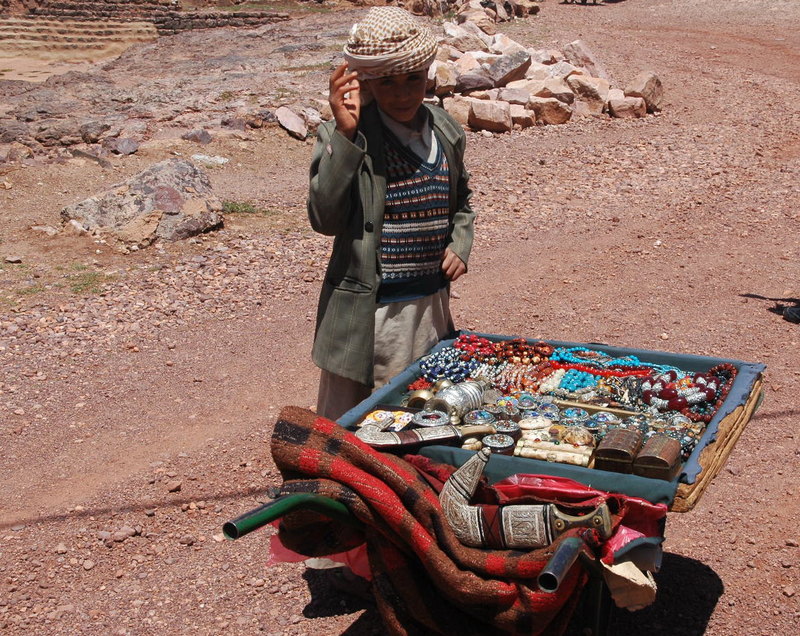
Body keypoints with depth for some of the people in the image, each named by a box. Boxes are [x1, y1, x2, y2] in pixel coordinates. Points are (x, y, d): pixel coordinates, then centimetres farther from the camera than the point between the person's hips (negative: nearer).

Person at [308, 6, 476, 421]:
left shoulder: (446, 132, 5)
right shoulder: (343, 137, -12)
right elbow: (325, 219, -22)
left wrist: (460, 245, 1)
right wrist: (345, 135, -28)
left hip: (432, 307, 5)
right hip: (368, 313, -5)